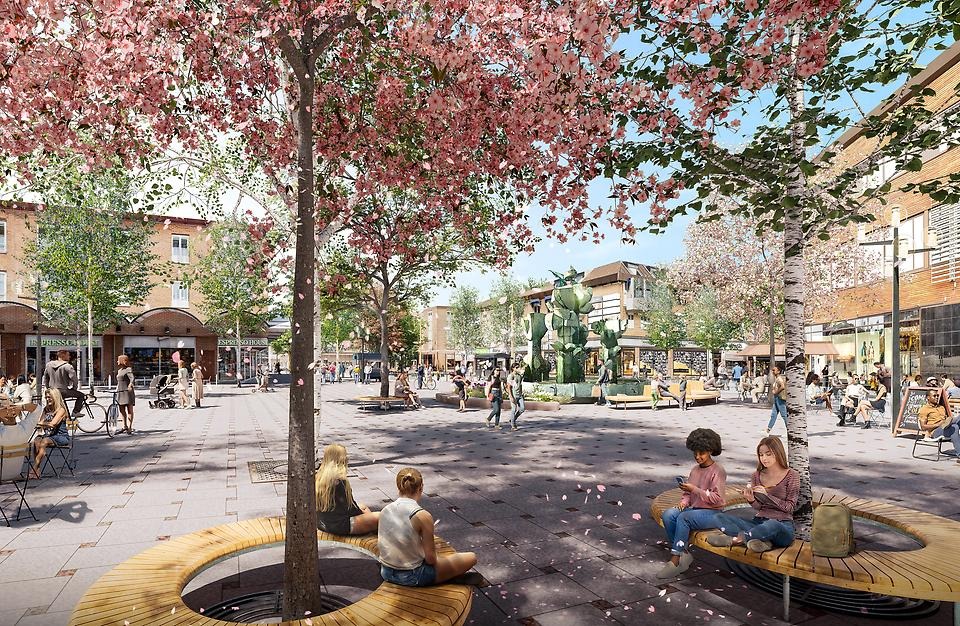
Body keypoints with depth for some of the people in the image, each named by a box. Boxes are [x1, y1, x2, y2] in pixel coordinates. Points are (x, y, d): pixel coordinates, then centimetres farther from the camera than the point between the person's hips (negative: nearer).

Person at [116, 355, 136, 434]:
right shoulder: (119, 370, 18)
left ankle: (130, 427, -5)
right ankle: (125, 426, 20)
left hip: (127, 391, -8)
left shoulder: (128, 369, -7)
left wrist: (130, 384, -40)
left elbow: (132, 378, -22)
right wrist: (117, 389, 22)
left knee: (129, 410, -5)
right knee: (122, 410, 10)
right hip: (120, 392, 8)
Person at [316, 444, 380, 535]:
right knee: (379, 517, -12)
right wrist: (362, 513, 6)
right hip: (339, 525, -10)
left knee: (362, 507, 28)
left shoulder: (318, 477, 3)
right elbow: (350, 506, -13)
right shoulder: (340, 480, -21)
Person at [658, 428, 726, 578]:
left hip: (712, 513, -7)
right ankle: (683, 554, -14)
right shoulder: (695, 469, 13)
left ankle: (675, 560, -25)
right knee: (668, 514, -21)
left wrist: (694, 489, -21)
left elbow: (717, 499, -16)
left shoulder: (718, 471, -8)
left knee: (683, 518, -33)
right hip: (694, 509, 7)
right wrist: (684, 501, -4)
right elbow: (688, 493, 18)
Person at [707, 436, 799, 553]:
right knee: (720, 517, -18)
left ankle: (736, 539, -23)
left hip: (782, 527, -5)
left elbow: (790, 507, -4)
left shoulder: (791, 475, 0)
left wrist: (767, 495, -18)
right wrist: (751, 499, -16)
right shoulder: (757, 475, 10)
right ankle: (763, 541, -31)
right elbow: (758, 507, 8)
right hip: (759, 522, 5)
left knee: (772, 525, -43)